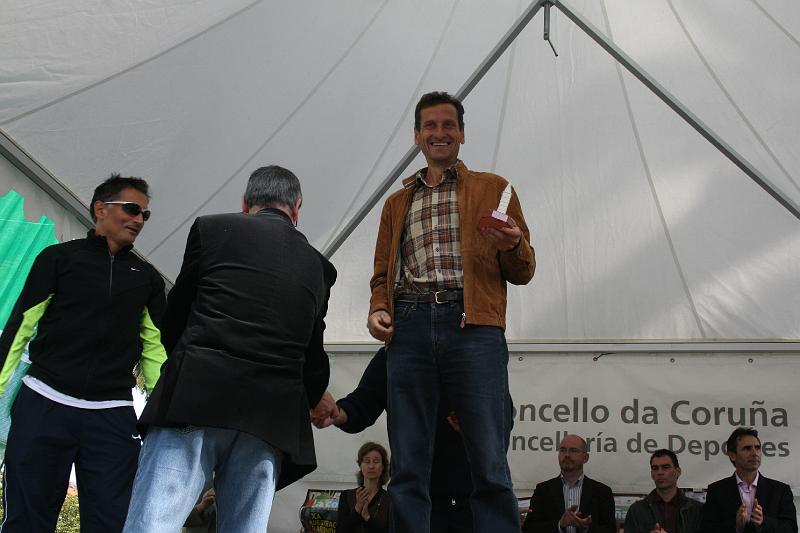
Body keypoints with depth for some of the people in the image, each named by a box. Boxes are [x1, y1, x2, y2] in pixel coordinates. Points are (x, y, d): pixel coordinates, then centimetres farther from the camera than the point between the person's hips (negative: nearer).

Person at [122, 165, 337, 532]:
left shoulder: (211, 228, 11)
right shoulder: (318, 266, 19)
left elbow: (174, 319, 17)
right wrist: (308, 405, 42)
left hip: (195, 399, -3)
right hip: (272, 419, 4)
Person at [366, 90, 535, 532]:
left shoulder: (493, 189, 18)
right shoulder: (397, 203, 26)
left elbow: (523, 272, 14)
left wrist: (512, 247, -9)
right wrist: (378, 310, 4)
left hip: (473, 326, -3)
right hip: (408, 330, 3)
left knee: (490, 470, -9)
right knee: (407, 472, 0)